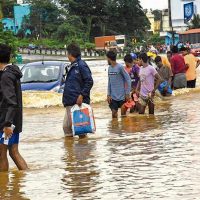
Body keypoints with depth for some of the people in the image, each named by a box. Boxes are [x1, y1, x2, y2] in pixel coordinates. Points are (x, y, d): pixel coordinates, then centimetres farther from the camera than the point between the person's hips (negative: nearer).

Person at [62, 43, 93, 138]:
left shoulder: (81, 65, -10)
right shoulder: (72, 66, 17)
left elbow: (89, 82, -14)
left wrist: (82, 95, -19)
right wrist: (65, 98, 16)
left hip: (78, 102, -9)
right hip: (69, 103, 9)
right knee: (67, 126, 8)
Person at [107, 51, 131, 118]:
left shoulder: (120, 67, -11)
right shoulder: (109, 68, 8)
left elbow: (128, 80, -9)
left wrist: (127, 93, -11)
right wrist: (108, 95, 7)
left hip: (122, 96, -5)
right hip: (113, 97, 5)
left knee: (123, 113, 1)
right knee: (114, 113, 4)